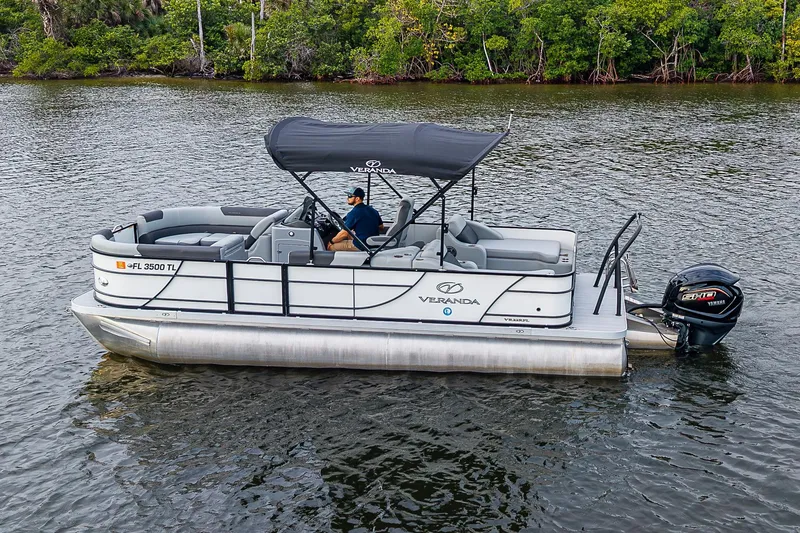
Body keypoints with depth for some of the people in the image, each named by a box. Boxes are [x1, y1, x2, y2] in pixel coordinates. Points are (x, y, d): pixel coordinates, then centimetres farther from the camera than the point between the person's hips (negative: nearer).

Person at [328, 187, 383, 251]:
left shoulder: (353, 213, -16)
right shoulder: (373, 210, 7)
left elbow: (344, 234, -15)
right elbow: (381, 227, 17)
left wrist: (331, 242, 0)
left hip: (361, 247, -9)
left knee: (331, 247, 0)